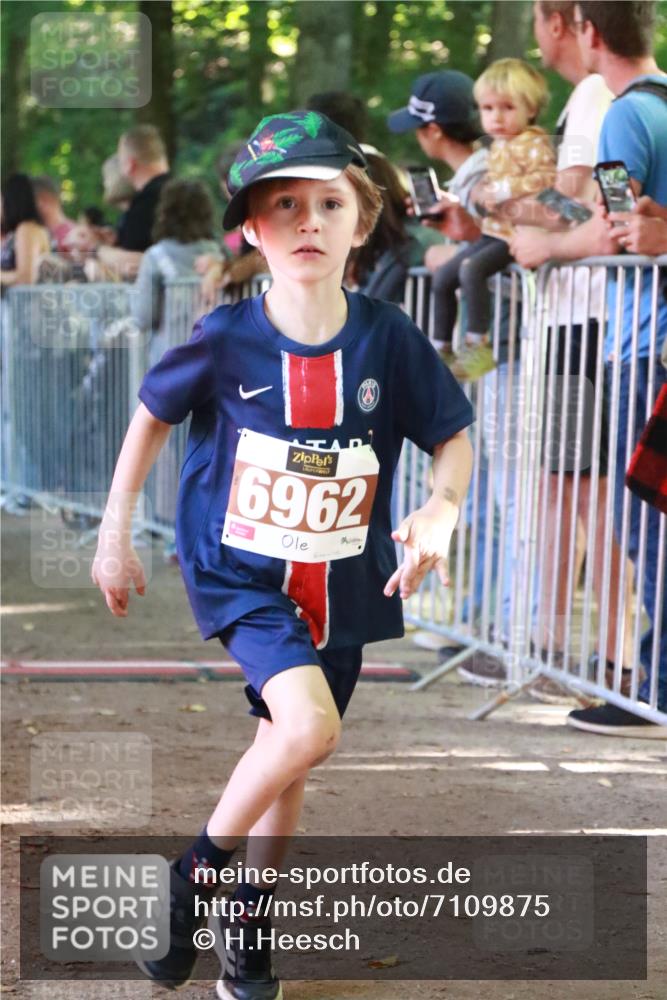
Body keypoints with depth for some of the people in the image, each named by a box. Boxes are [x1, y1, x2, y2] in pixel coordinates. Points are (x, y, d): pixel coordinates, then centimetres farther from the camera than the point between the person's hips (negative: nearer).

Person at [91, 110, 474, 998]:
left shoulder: (389, 339, -12)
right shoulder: (223, 340, -15)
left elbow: (453, 436, 0)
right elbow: (152, 416, 3)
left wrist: (441, 509, -20)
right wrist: (115, 535, 4)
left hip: (341, 582, 3)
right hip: (239, 569, -3)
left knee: (284, 763, 13)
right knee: (308, 727, -25)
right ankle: (195, 873, -1)